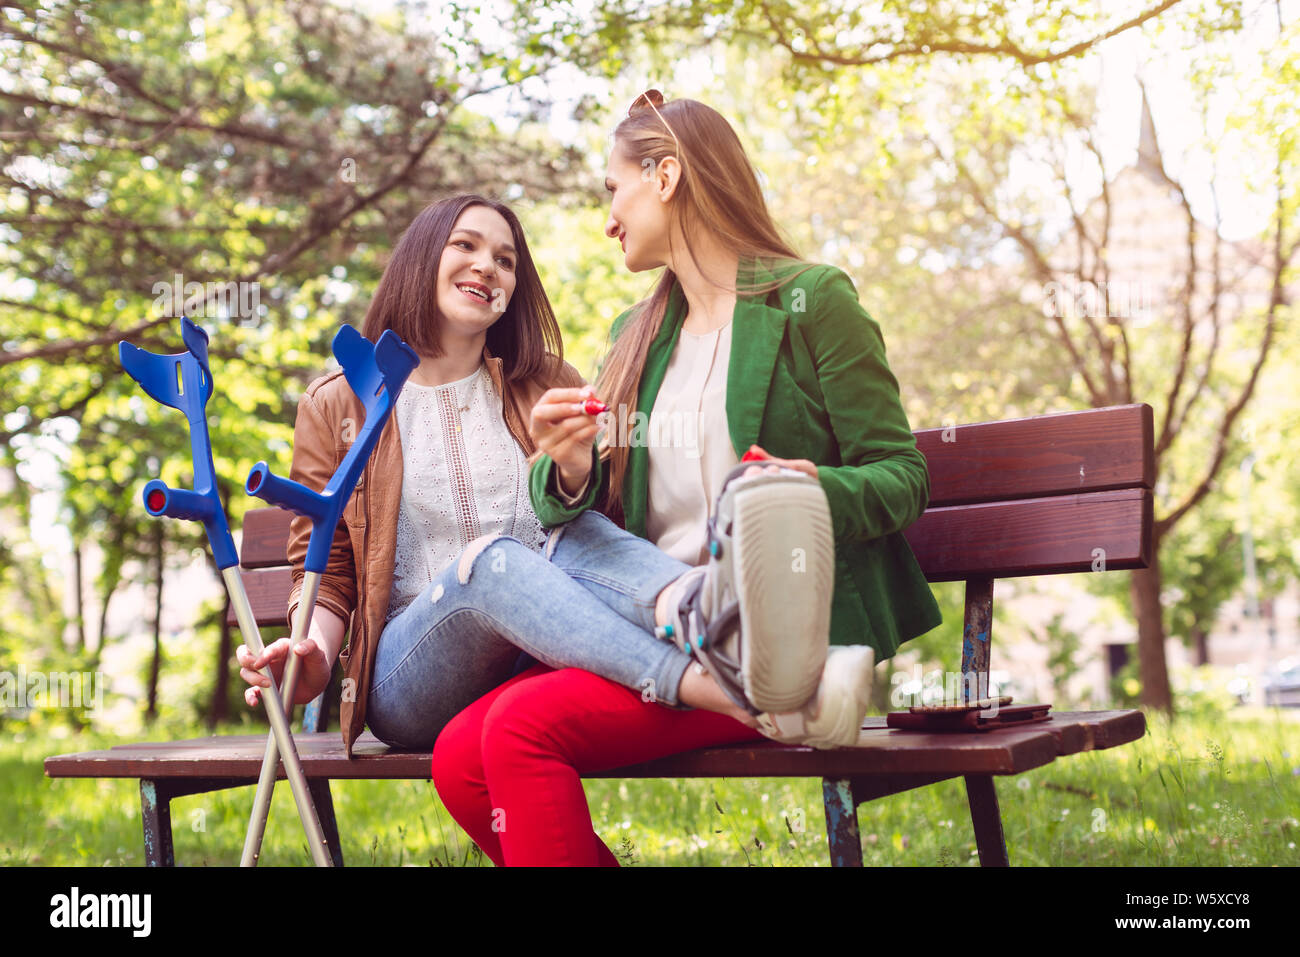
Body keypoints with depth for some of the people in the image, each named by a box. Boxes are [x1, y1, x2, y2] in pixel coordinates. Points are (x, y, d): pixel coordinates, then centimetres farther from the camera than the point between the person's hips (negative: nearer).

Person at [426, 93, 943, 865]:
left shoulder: (809, 301, 1)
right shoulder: (638, 336, 20)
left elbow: (904, 475, -2)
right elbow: (596, 522, 15)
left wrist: (820, 494, -23)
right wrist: (572, 474, -8)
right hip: (656, 623, 7)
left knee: (524, 727, -25)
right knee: (461, 754, -17)